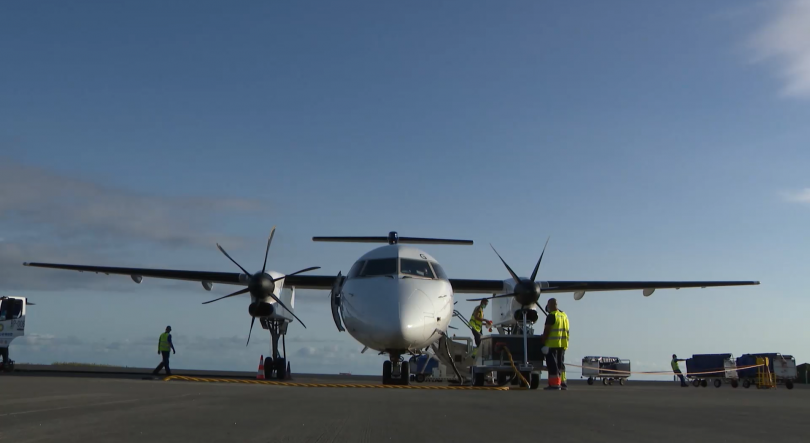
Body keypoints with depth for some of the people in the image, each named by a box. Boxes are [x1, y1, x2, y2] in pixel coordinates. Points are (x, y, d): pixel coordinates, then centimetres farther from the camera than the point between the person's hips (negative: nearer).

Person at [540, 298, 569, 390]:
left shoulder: (551, 316, -11)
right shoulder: (564, 316, 17)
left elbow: (547, 331, -15)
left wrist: (543, 341, -8)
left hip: (552, 344, -8)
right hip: (563, 344, 9)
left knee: (552, 364, -6)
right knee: (560, 363, 15)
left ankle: (554, 384, -8)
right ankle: (562, 383, 17)